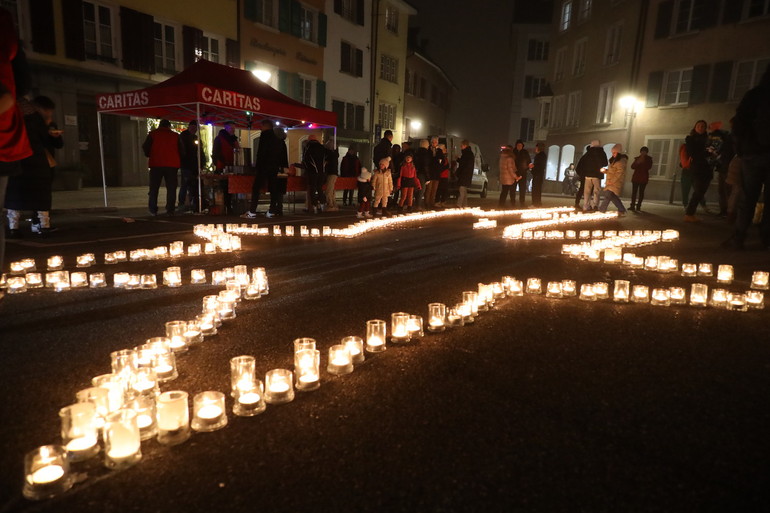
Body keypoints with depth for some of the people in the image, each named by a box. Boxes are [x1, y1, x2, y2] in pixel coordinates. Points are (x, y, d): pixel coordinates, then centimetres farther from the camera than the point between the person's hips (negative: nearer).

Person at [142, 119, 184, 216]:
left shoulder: (152, 134, 5)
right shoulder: (175, 135, 6)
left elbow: (145, 148, 2)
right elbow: (182, 151, 6)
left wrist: (150, 156, 19)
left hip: (156, 164, 0)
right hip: (172, 165, 0)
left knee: (154, 188, 7)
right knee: (171, 188, 3)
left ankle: (153, 210, 6)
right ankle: (170, 210, -3)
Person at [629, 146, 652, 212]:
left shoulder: (649, 159, 4)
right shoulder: (637, 158, 10)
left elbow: (649, 167, -9)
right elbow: (632, 166, 0)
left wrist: (643, 162, -16)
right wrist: (637, 162, -15)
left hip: (644, 178, -2)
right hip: (636, 177, 2)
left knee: (641, 192, -2)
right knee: (634, 191, -3)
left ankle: (638, 206, -1)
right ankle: (632, 206, -3)